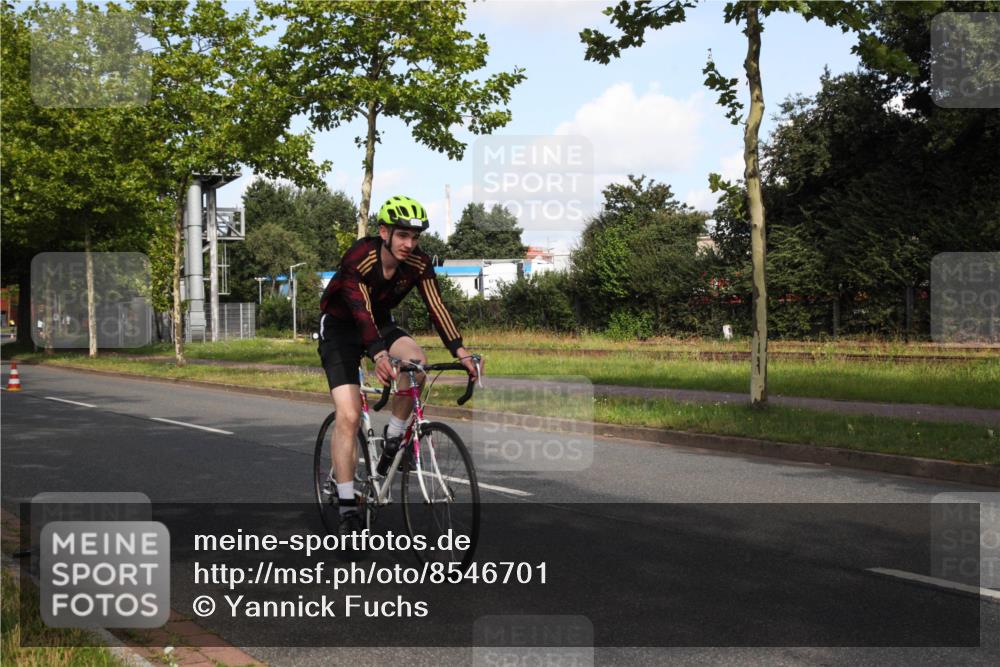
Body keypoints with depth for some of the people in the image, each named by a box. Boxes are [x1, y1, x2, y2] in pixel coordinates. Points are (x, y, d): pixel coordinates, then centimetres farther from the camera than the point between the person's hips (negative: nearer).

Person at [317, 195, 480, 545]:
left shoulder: (418, 262, -16)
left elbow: (435, 306, -26)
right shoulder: (358, 258, -30)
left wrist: (459, 350, -40)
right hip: (340, 327, -4)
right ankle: (347, 507, -10)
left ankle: (394, 436, -6)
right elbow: (361, 309, -43)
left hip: (381, 324, 4)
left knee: (415, 360, -29)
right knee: (348, 416, -16)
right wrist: (378, 355, -59)